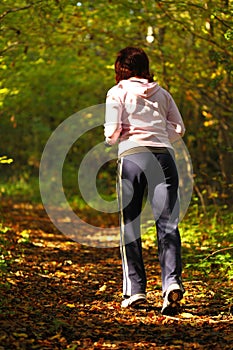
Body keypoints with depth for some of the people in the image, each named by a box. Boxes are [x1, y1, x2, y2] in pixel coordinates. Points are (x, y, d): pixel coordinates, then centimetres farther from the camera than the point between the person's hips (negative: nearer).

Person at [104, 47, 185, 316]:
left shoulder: (118, 93, 5)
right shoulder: (161, 93, 16)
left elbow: (112, 134, -2)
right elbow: (178, 129, 16)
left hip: (132, 157, -2)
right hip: (164, 156, 2)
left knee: (129, 225, 7)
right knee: (167, 223, -3)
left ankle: (135, 289, 7)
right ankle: (172, 281, -22)